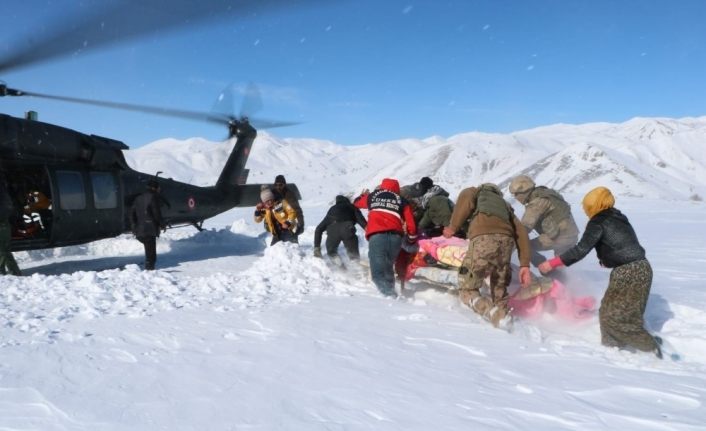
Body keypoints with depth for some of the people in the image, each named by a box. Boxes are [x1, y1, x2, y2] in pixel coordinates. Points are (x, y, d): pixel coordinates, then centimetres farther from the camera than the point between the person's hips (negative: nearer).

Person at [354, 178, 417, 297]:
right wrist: (412, 239, 29)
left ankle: (389, 294, -23)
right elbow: (411, 224, 12)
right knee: (388, 266, 18)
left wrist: (364, 195, 62)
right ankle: (390, 290, 17)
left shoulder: (373, 196, 23)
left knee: (378, 270, -6)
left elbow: (356, 202, 41)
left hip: (376, 234, -2)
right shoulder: (401, 201, 21)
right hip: (395, 235, 2)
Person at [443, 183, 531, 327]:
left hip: (484, 238, -4)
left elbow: (466, 199, 5)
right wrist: (525, 264, 15)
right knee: (500, 294, 20)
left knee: (467, 291, 5)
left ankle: (499, 317, -15)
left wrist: (452, 228, 13)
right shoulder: (505, 205, 39)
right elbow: (521, 232, 22)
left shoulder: (475, 192, 32)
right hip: (506, 240, 4)